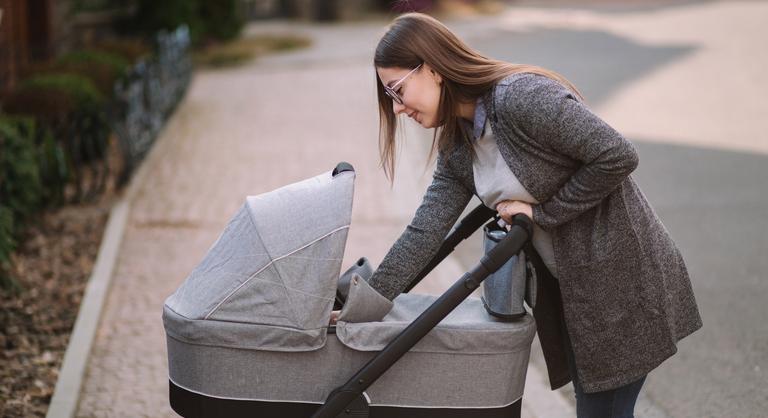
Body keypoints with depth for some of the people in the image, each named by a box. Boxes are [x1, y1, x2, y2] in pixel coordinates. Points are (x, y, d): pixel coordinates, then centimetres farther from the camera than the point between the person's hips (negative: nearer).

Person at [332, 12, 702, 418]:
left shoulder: (522, 96, -23)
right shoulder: (457, 147, 4)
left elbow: (618, 156, -24)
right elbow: (425, 231, 0)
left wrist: (542, 211, -17)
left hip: (624, 274, -8)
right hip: (569, 286, 8)